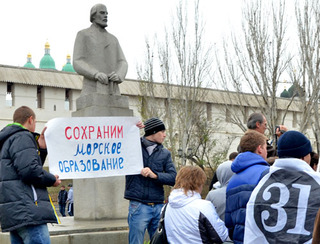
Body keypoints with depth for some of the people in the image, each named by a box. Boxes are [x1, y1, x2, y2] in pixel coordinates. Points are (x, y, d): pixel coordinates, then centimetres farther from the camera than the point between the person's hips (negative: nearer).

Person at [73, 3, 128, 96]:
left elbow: (122, 64, 12)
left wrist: (118, 76, -14)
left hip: (111, 93, 5)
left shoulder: (113, 39, 24)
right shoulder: (82, 35, 8)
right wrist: (96, 74, -24)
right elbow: (78, 64, -4)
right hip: (93, 92, -5)